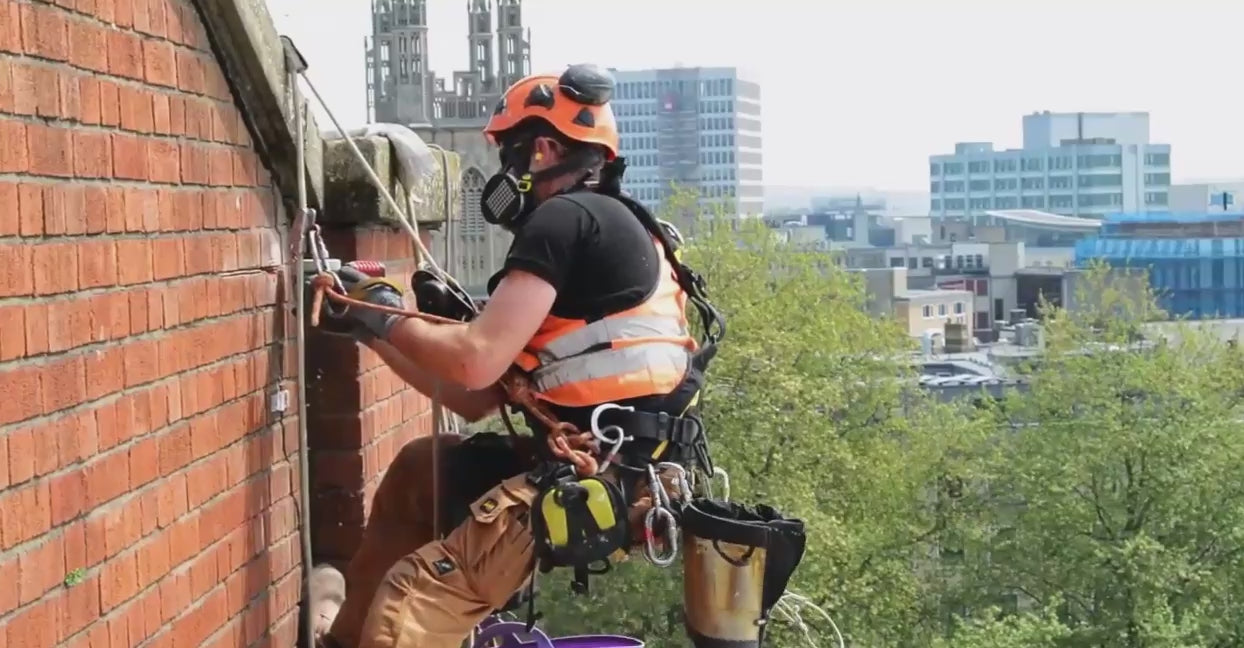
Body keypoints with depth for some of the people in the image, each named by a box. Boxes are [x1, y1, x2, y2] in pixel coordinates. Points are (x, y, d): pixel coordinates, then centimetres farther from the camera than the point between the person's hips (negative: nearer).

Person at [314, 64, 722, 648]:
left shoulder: (565, 220, -9)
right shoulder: (603, 230, 22)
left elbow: (476, 363, -17)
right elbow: (476, 399, 21)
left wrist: (389, 320, 2)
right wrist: (376, 332, 22)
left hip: (605, 481, -11)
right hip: (622, 466, 11)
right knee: (417, 470, 24)